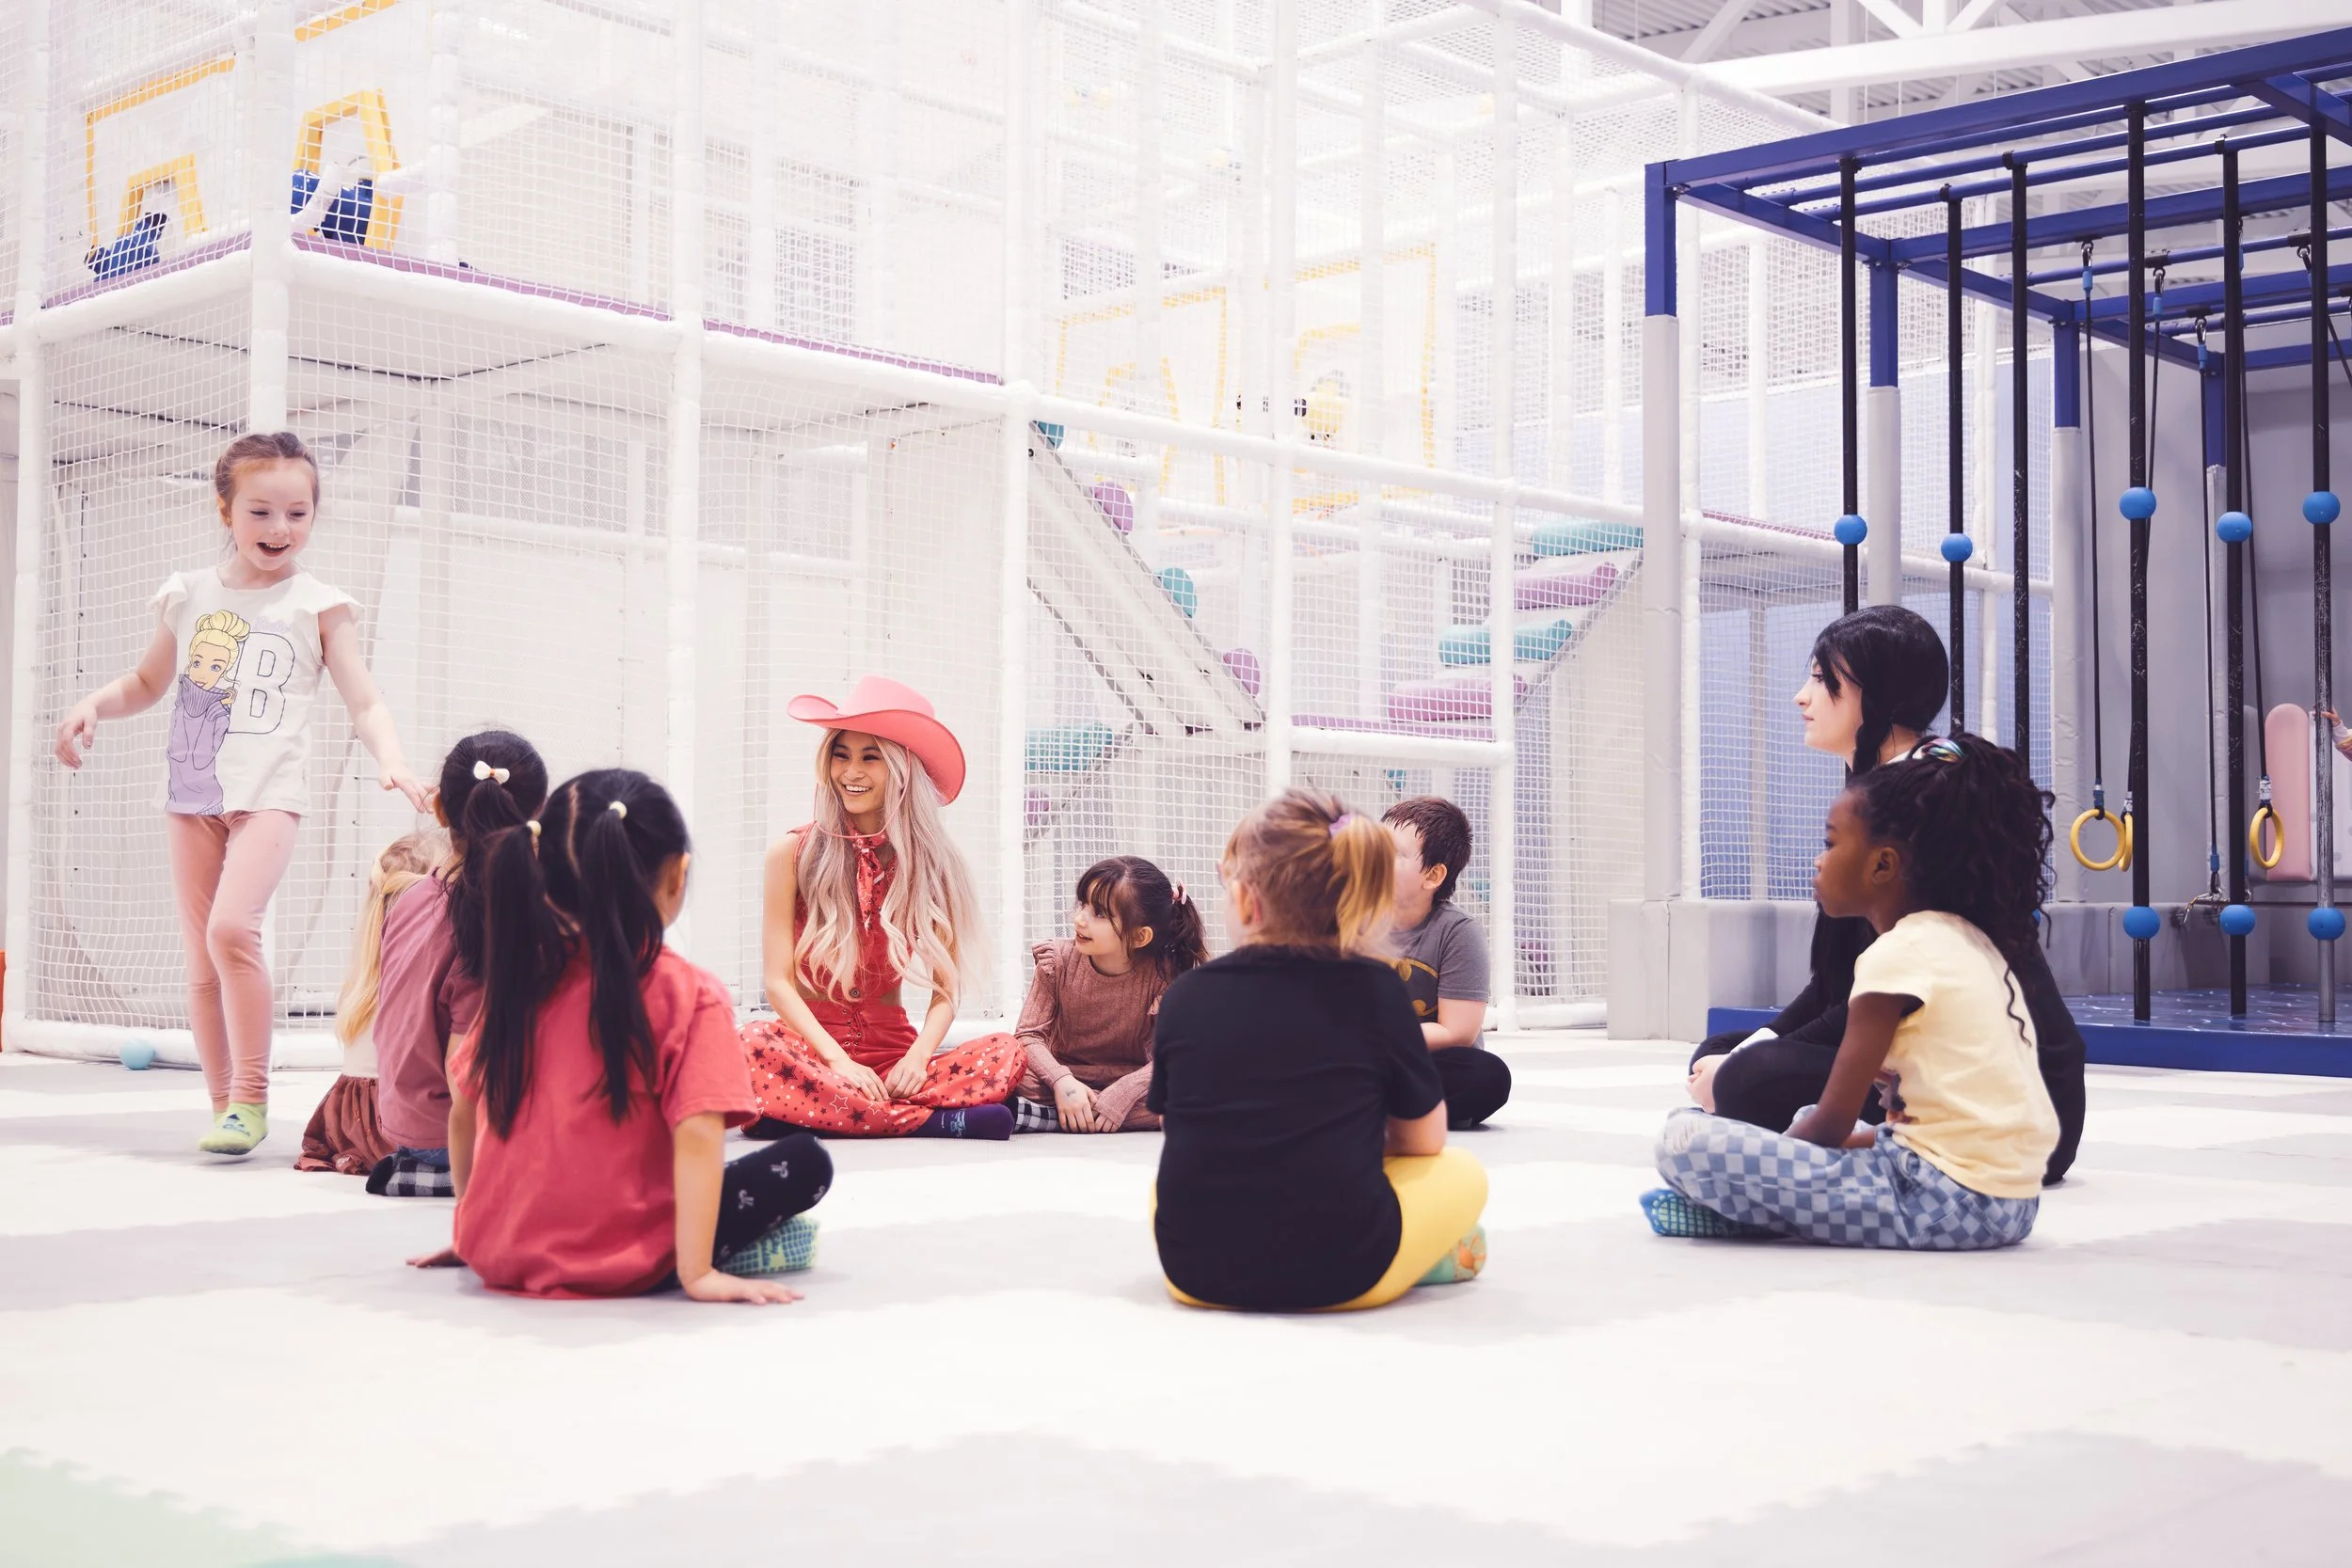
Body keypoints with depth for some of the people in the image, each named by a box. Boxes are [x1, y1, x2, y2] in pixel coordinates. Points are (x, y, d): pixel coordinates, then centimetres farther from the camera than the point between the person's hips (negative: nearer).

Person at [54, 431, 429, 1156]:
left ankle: (251, 1097, -14)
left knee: (232, 927, -25)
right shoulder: (189, 594, 11)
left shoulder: (318, 605, 1)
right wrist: (93, 704, 6)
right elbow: (149, 682, 25)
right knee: (201, 961, 5)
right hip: (191, 795, 4)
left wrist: (391, 762, -21)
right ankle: (224, 1108, 16)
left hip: (267, 793, -4)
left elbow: (364, 702, -2)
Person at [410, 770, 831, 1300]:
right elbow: (697, 1137, -21)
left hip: (496, 1254, 5)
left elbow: (463, 1113, 11)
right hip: (617, 1265, -5)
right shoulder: (688, 997, -11)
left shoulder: (516, 978, 3)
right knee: (806, 1161, 4)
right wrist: (698, 1273, -20)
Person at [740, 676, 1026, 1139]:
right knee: (751, 1047, -36)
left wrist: (918, 1056, -17)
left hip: (893, 1054, 2)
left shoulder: (934, 862, 6)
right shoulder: (794, 853, 1)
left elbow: (945, 989, 3)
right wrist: (838, 1061, -17)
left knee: (1007, 1055, -23)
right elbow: (778, 980, -3)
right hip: (809, 1048, -2)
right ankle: (936, 1122, -31)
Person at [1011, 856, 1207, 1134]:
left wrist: (1125, 1091, -30)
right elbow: (1030, 1034, -10)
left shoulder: (1162, 974, -13)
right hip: (1064, 1079, 0)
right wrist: (1062, 1081, -29)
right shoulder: (1059, 960, -9)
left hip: (1128, 1082, 0)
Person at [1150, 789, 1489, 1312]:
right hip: (1341, 1273, -1)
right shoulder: (1375, 988, -4)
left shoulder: (1185, 994, 0)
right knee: (1462, 1173, 25)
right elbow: (1426, 1140, 6)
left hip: (1195, 1269, 1)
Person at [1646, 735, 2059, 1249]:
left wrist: (1771, 1161, 7)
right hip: (2010, 1201, 10)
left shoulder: (1898, 956, -11)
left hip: (1939, 1199, -10)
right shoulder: (1969, 942, 15)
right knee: (1809, 1124, 34)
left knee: (1686, 1139, -17)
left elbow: (1833, 1123, -10)